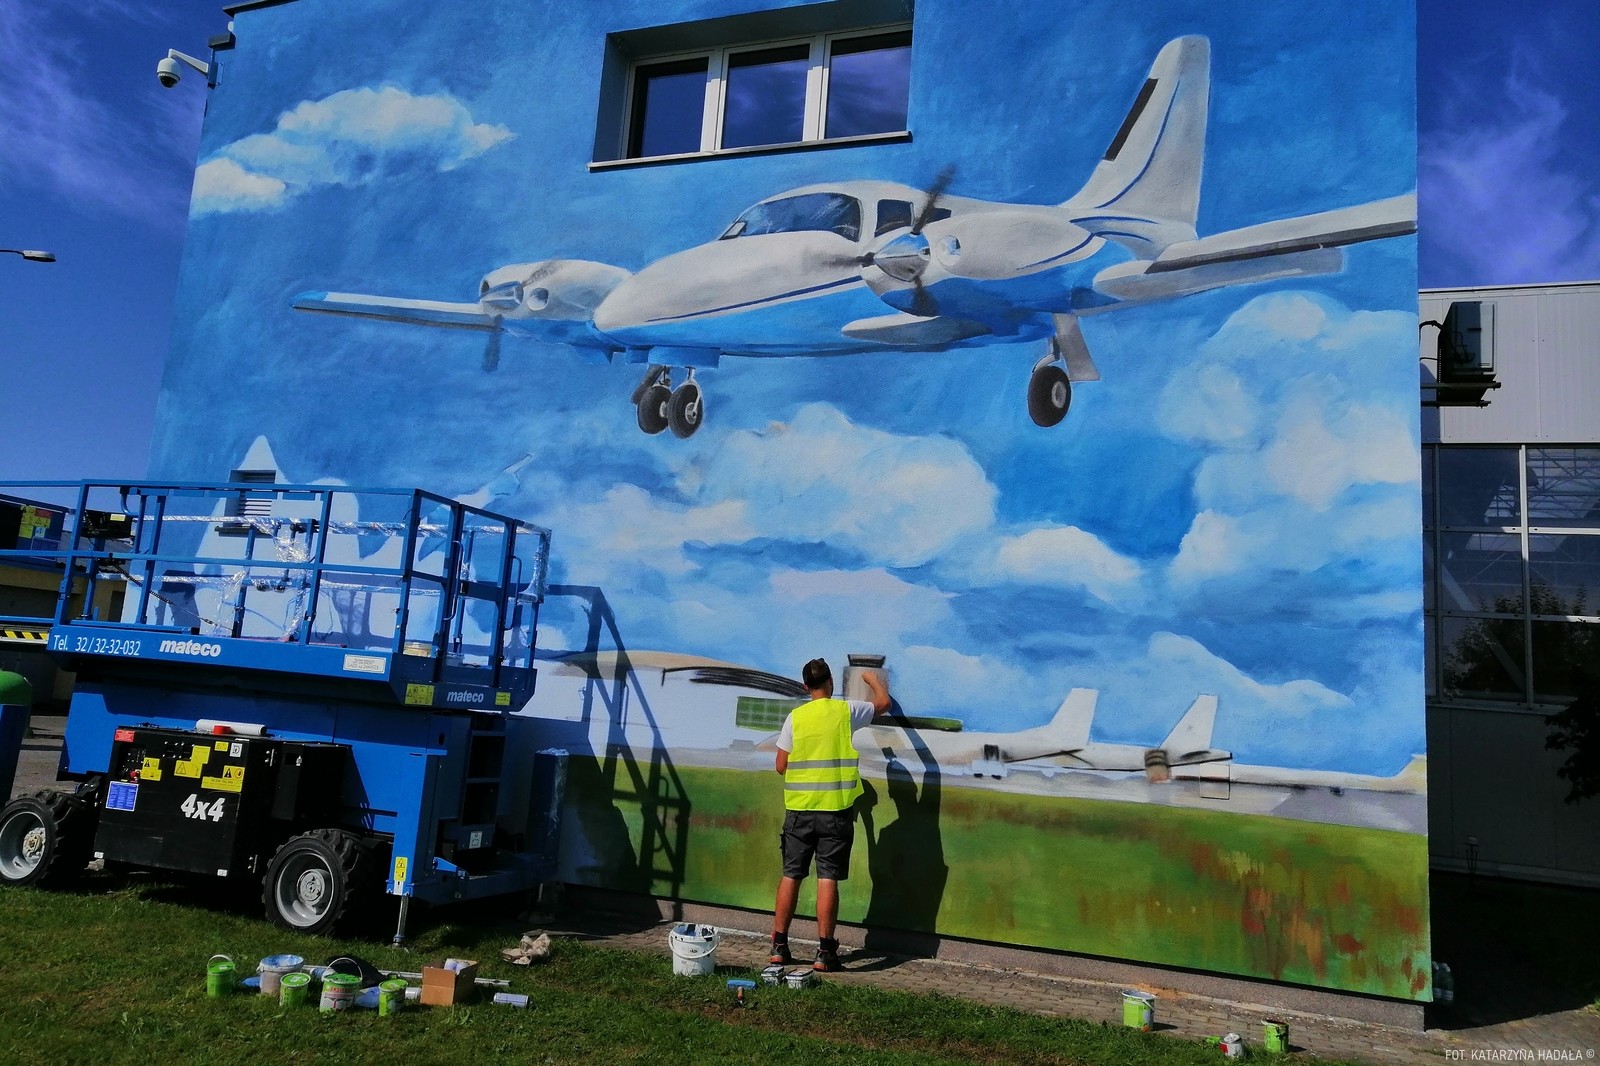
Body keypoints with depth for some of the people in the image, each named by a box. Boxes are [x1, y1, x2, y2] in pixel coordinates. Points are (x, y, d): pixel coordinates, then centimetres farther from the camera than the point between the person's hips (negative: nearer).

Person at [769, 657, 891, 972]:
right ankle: (825, 952, 4)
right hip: (836, 809, -2)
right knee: (828, 878, 1)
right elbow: (883, 703, 15)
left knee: (791, 875, 10)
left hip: (799, 808, 2)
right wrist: (873, 679, 33)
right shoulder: (846, 710, -3)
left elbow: (781, 766, 3)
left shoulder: (795, 717, 1)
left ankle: (779, 946, 16)